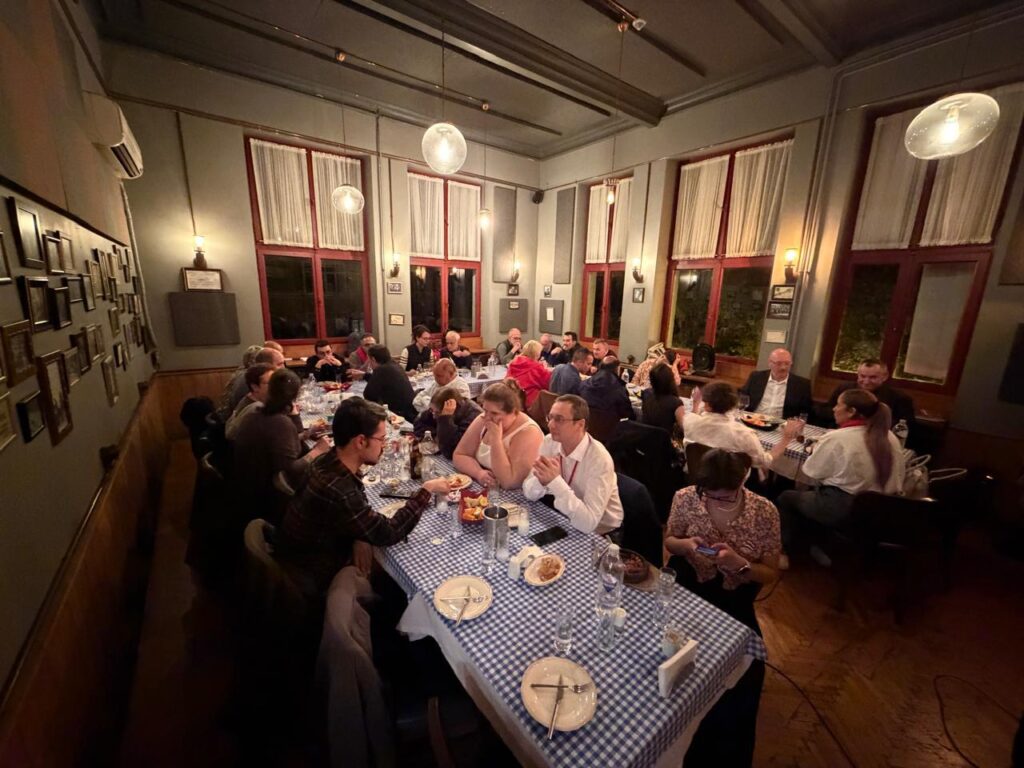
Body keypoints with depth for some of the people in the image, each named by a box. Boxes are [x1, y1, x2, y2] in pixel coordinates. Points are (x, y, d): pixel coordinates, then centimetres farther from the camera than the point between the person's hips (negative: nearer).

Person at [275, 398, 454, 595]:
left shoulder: (330, 462, -11)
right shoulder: (335, 489, -38)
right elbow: (388, 533, -27)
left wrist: (360, 540, -16)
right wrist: (426, 490, -19)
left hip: (318, 555, 7)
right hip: (311, 581, -6)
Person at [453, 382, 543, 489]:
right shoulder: (483, 420, -3)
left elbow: (509, 483, -26)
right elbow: (459, 456, 0)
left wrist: (496, 440, -27)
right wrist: (478, 473, -17)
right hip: (481, 489, 5)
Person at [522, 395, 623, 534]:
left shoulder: (600, 460, -26)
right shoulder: (549, 442, -9)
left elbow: (588, 523, -32)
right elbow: (529, 493, -6)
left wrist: (555, 481, -37)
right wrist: (542, 479, -27)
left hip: (598, 534, -5)